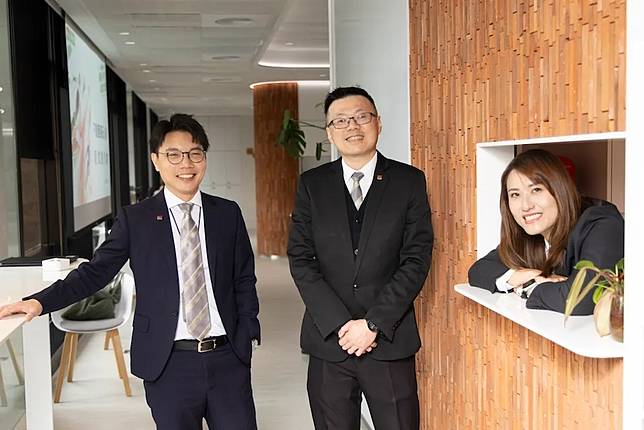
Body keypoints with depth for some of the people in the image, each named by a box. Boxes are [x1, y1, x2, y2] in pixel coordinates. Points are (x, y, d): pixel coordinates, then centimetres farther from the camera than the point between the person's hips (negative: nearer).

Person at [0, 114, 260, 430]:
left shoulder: (228, 214, 6)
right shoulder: (134, 219, 1)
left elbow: (244, 281, 8)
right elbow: (96, 271, -1)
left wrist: (246, 337, 1)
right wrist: (40, 302, -12)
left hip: (227, 359, 2)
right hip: (168, 364, -1)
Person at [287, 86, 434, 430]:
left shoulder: (409, 181, 1)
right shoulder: (311, 184, 5)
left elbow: (417, 259, -4)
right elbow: (300, 259, 0)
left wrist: (373, 324, -11)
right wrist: (340, 324, -10)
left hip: (390, 340, -1)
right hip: (329, 340, 1)